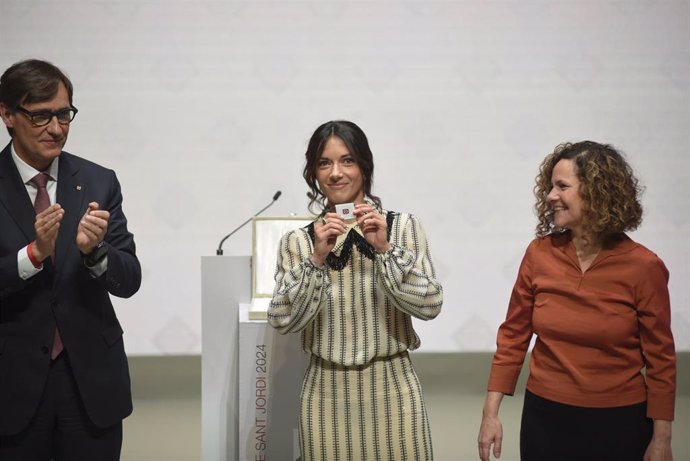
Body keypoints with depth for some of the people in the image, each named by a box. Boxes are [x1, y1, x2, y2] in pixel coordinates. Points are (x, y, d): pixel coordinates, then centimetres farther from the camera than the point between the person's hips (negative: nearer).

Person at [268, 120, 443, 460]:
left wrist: (385, 249, -17)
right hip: (326, 394, 1)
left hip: (392, 389, -1)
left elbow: (430, 305, -8)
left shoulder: (403, 227, -1)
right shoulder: (297, 241, 2)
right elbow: (283, 321, -5)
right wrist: (316, 259, -15)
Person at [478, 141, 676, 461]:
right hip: (545, 419, 2)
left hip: (618, 425, -2)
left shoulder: (643, 267, -11)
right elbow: (513, 337, 1)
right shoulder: (539, 254, -5)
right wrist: (491, 413, -1)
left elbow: (660, 360, -5)